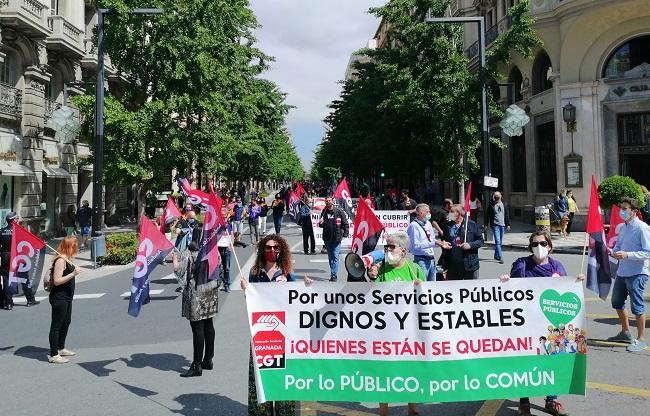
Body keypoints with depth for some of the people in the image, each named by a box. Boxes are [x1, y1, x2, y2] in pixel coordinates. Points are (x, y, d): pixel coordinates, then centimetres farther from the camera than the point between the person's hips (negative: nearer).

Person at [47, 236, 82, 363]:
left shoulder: (67, 259, 10)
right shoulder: (60, 260, -20)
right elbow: (57, 281, -24)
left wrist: (74, 271, 15)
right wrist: (73, 274, -27)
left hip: (67, 297, 11)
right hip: (59, 298, -11)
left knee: (66, 322, 21)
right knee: (56, 325, -3)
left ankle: (61, 348, 36)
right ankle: (53, 355, 4)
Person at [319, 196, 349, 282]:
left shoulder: (339, 212, -2)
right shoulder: (324, 212, 9)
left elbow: (345, 224, -1)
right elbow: (322, 225, 15)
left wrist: (345, 234, -9)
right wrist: (320, 223, -7)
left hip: (337, 238, -4)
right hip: (327, 238, 4)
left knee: (335, 256, -7)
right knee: (330, 257, 10)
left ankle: (333, 275, -8)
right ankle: (333, 274, 18)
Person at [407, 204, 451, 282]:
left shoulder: (428, 223, 12)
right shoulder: (414, 226, -13)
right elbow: (416, 245, -20)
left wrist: (440, 243, 1)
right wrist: (434, 243, -23)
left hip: (431, 259, 8)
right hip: (421, 260, -8)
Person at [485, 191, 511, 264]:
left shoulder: (504, 205, 11)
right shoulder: (491, 205, 0)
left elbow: (507, 215, 13)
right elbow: (487, 215, 4)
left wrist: (508, 224, 9)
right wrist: (486, 224, 1)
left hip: (503, 225, 4)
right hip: (495, 225, -4)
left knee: (500, 242, 11)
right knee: (498, 242, -12)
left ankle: (496, 255, 25)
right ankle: (500, 257, -16)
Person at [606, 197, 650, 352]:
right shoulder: (623, 227, 9)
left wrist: (627, 255, -26)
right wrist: (614, 251, -1)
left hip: (637, 274, -9)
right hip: (622, 272, 9)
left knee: (637, 307, -2)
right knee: (617, 302, 18)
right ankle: (625, 332, 36)